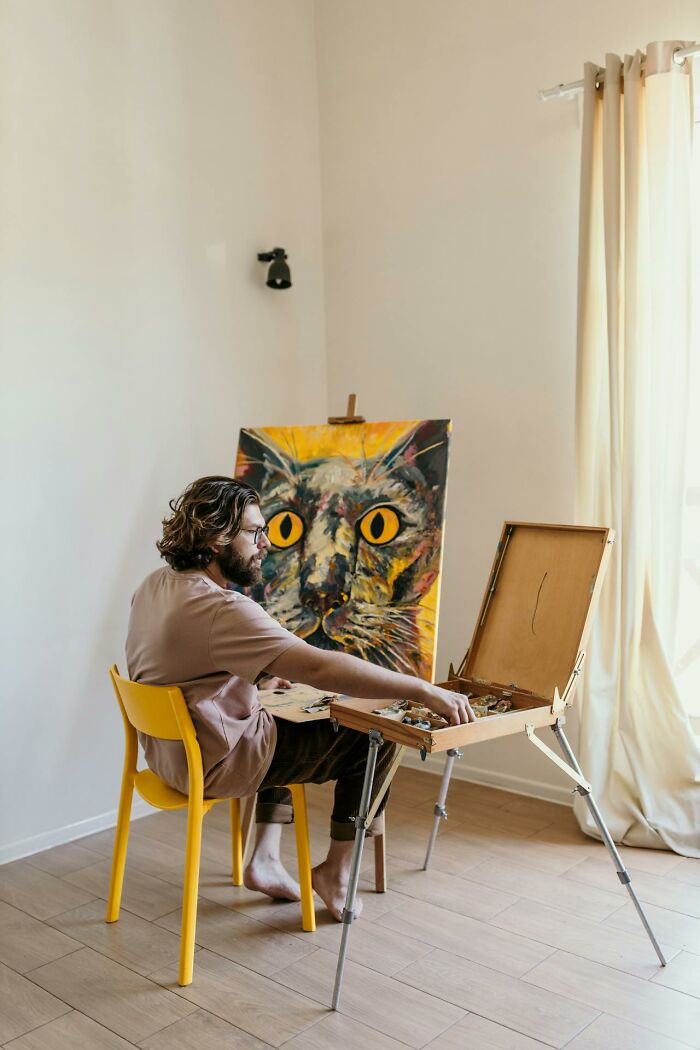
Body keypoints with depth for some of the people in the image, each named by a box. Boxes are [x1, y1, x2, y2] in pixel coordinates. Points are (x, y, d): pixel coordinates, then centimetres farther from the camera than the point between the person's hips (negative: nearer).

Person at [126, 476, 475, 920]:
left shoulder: (156, 585, 0)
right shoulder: (220, 609, -29)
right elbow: (320, 667, -37)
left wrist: (258, 679, 14)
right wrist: (425, 690, -35)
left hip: (170, 749, 9)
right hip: (216, 765, -9)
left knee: (287, 725, 31)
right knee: (377, 740, -1)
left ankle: (265, 859, 24)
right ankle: (336, 870, 14)